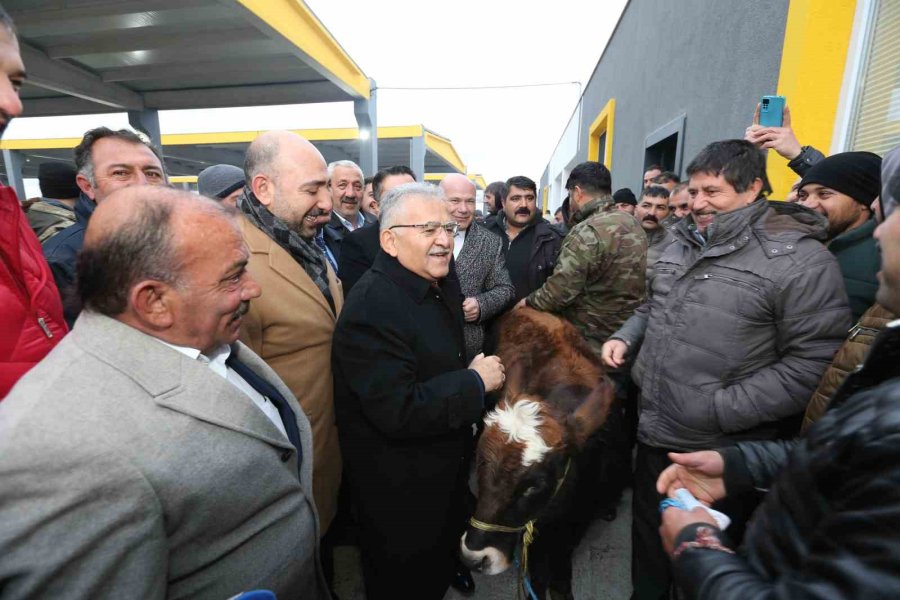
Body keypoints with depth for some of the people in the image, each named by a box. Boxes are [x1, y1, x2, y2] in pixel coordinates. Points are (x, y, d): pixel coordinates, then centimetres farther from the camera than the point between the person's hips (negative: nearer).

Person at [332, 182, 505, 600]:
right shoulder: (371, 306, -28)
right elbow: (397, 411, -32)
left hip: (444, 473, 8)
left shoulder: (440, 291, 2)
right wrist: (476, 382, -24)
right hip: (398, 493, -8)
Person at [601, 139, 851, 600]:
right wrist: (625, 336, 0)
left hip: (721, 449, -6)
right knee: (647, 530, 25)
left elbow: (814, 363, -19)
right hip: (654, 429, 7)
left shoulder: (800, 259, -16)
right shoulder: (681, 244, 7)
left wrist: (721, 410, -21)